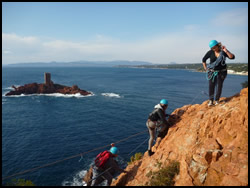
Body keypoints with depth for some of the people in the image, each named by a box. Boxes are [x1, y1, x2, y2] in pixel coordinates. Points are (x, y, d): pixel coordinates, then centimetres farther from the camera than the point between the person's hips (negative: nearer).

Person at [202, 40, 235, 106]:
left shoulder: (224, 52, -6)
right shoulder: (210, 52, -5)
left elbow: (232, 57, -17)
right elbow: (203, 59, 7)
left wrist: (226, 51, -27)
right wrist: (205, 68, 3)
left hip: (221, 72, 0)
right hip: (212, 72, 0)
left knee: (219, 86, 3)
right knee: (211, 85, -5)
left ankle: (217, 100, 15)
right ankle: (211, 100, 3)